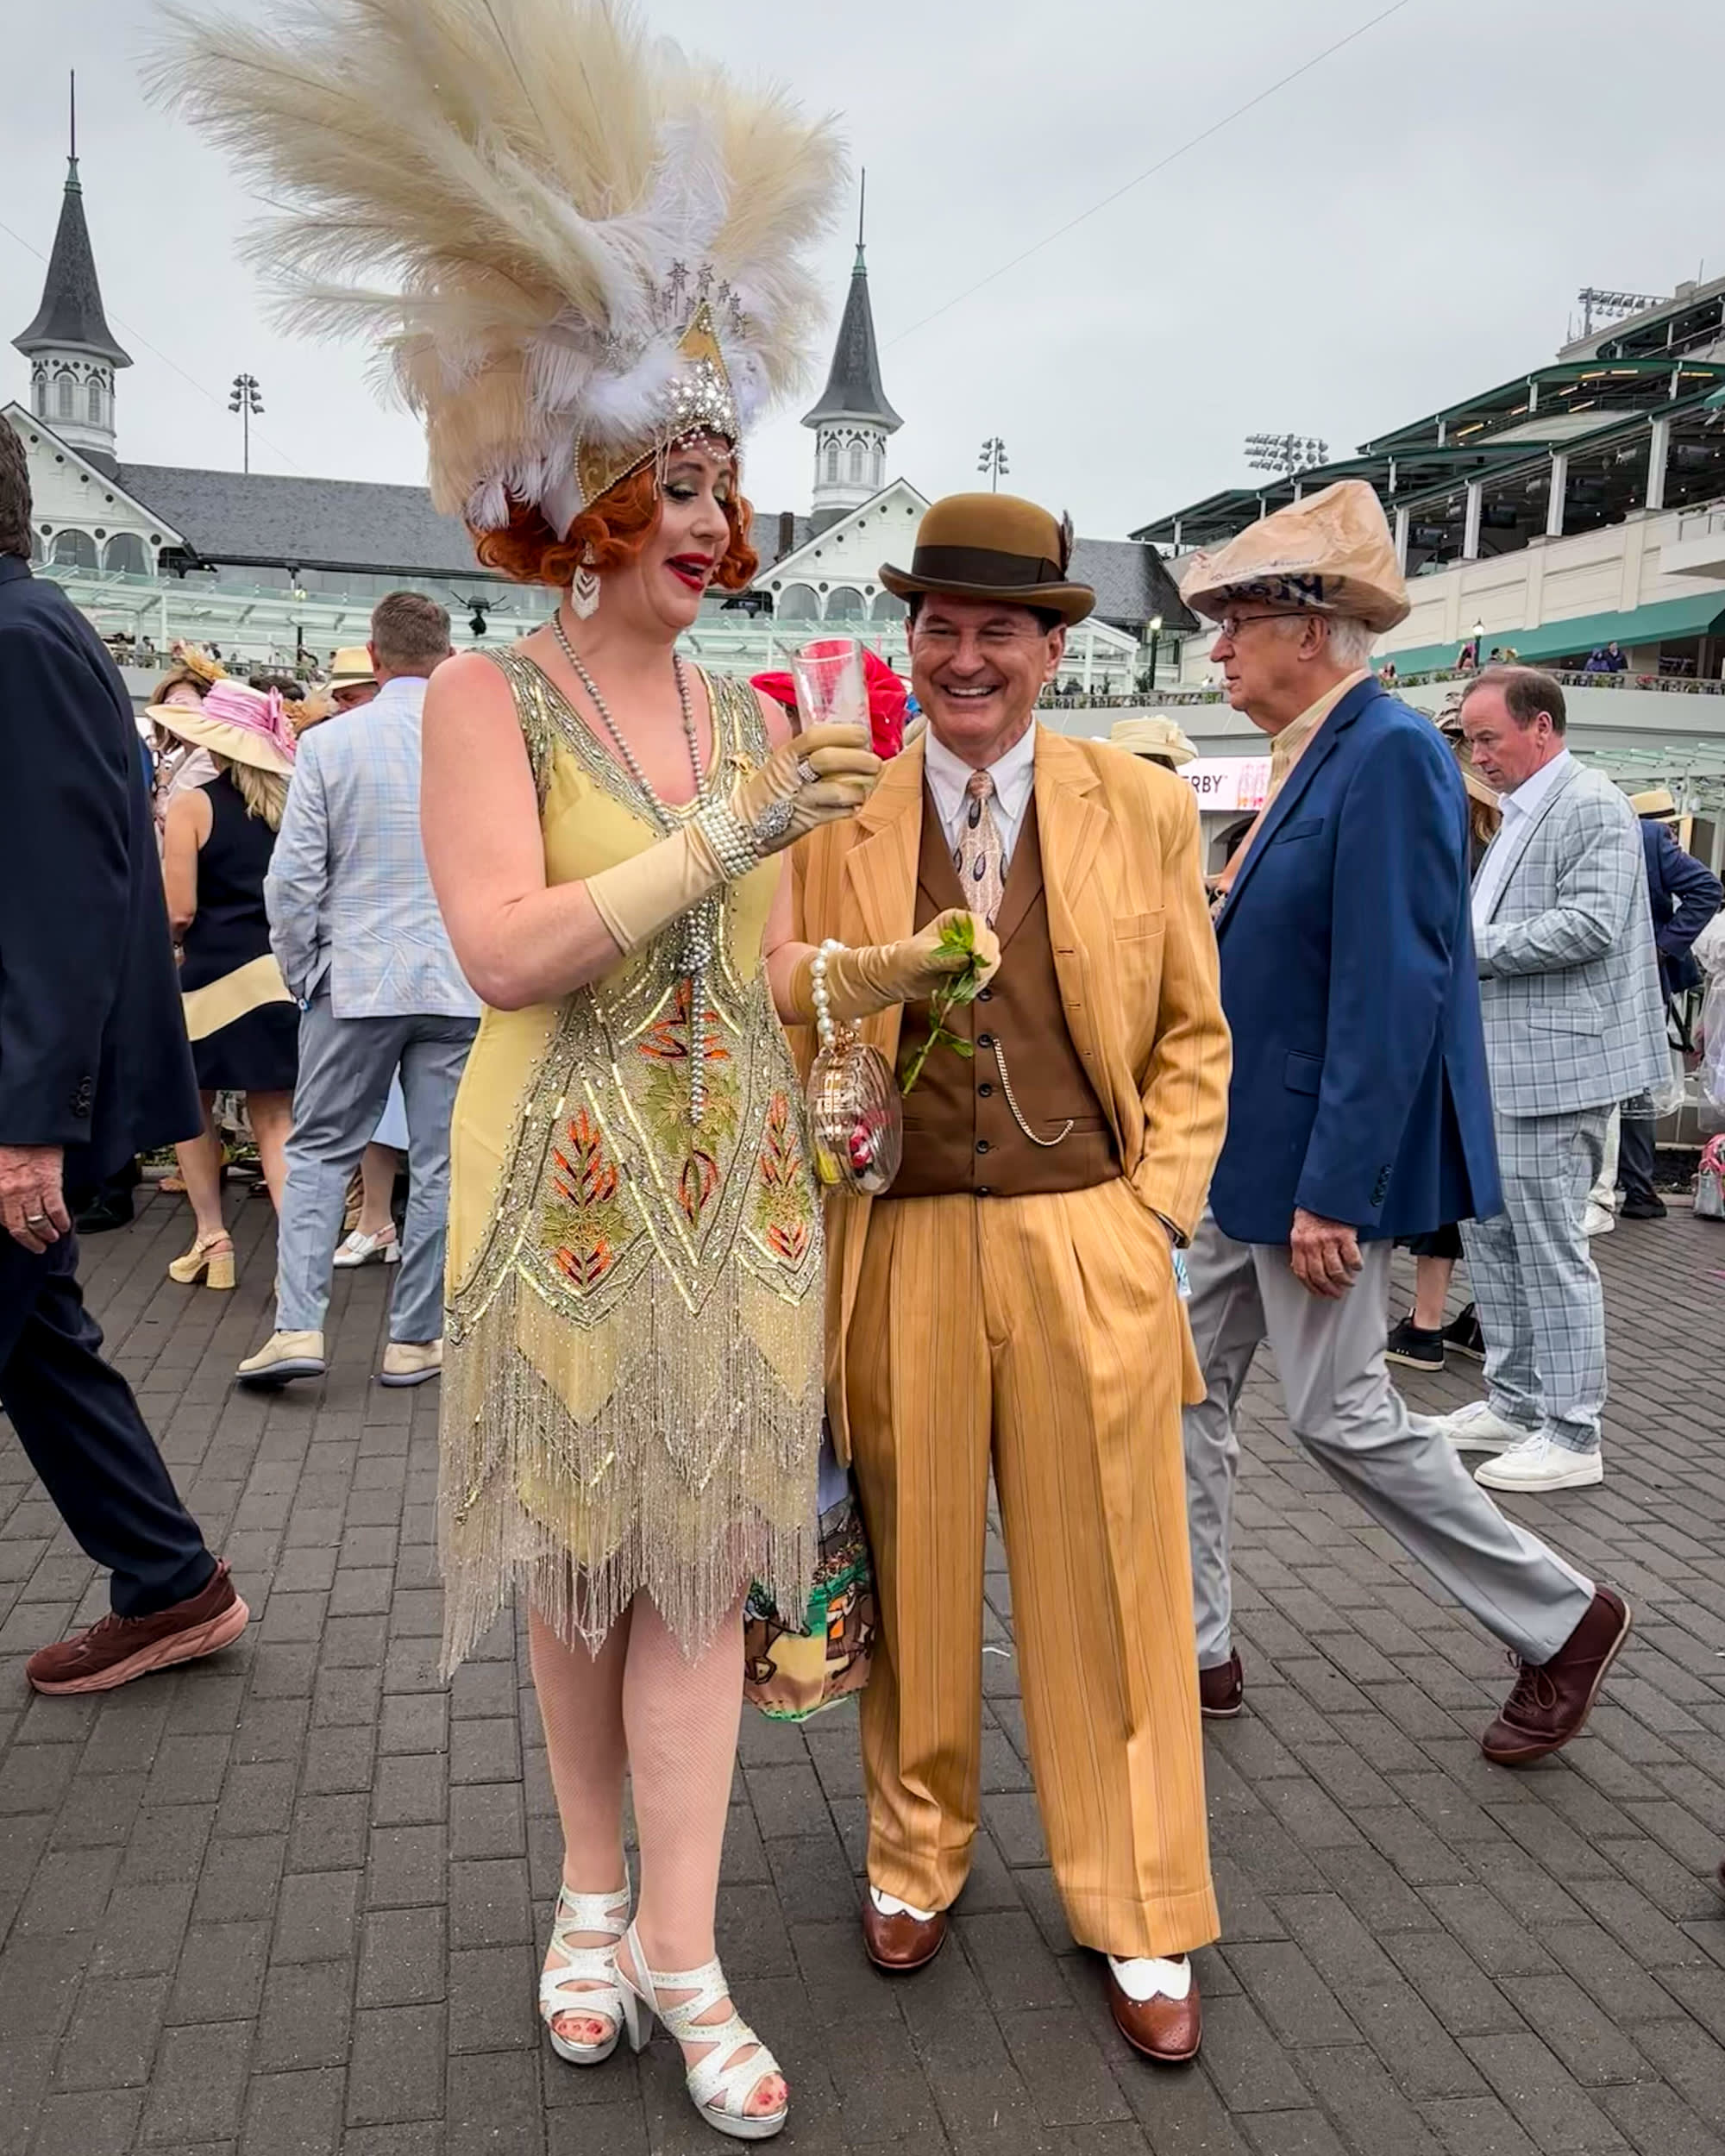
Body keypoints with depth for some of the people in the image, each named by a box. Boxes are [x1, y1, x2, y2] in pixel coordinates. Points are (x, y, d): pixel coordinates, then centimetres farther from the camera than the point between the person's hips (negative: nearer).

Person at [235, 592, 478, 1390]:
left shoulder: (327, 743, -3)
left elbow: (292, 879, -4)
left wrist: (301, 973, 8)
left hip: (354, 980, 0)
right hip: (462, 985, 0)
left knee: (318, 1151, 11)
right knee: (441, 1163, 8)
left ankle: (297, 1325, 3)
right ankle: (414, 1339, 14)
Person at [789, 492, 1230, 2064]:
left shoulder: (1144, 807, 4)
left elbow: (1194, 1038, 8)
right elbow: (793, 1027, 8)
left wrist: (1155, 1211, 0)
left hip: (1089, 1251, 0)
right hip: (897, 1254, 0)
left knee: (1108, 1592, 10)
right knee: (912, 1576, 13)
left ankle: (1140, 1919, 30)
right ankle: (914, 1860, 38)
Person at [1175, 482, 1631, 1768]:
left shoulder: (1390, 754, -18)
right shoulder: (1313, 756, 11)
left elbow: (1392, 992, -24)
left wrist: (1332, 1190, -24)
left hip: (1324, 1159, -9)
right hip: (1254, 1155, 10)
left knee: (1339, 1414, 1)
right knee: (1195, 1389, 12)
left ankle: (1561, 1620, 22)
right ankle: (1195, 1651, 27)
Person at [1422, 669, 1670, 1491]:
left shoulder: (1591, 805, -11)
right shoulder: (1519, 813, 18)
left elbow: (1590, 925, -22)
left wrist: (1472, 946, -18)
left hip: (1551, 1067, -10)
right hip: (1496, 1067, 10)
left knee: (1551, 1249, -3)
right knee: (1488, 1231, 14)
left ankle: (1571, 1435, 8)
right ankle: (1512, 1401, 27)